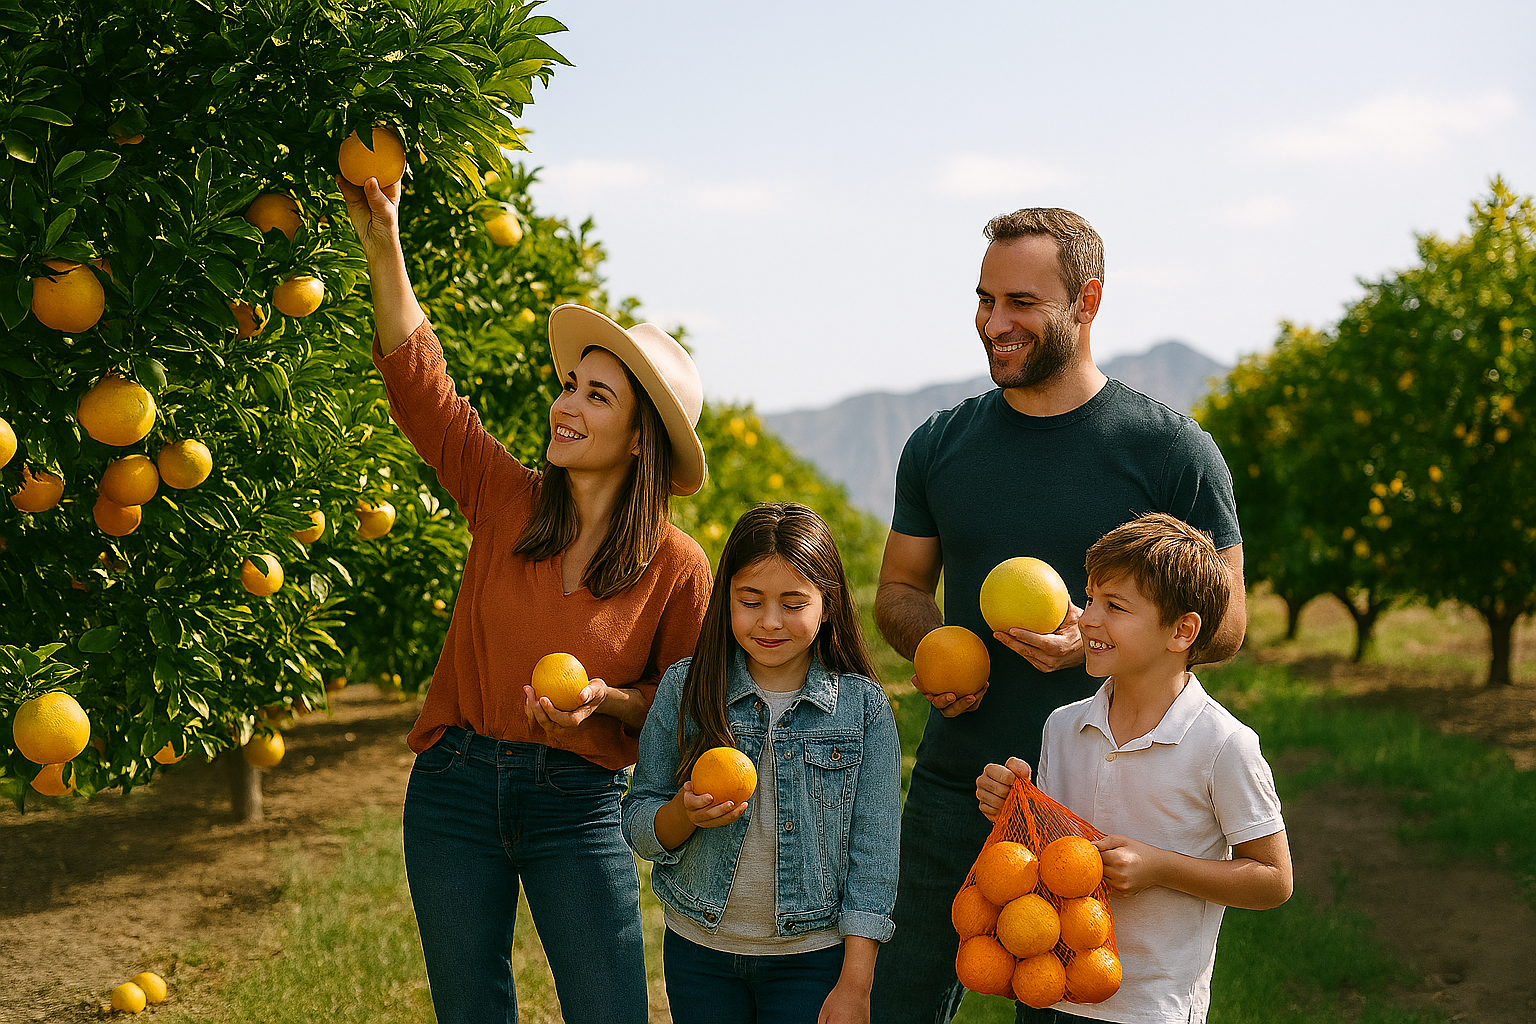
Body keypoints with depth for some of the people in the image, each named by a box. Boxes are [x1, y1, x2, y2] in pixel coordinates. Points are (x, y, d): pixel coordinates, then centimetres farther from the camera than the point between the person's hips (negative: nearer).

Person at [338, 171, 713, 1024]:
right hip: (456, 791, 3)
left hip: (579, 803, -2)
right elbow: (420, 387, -7)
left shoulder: (678, 568, -7)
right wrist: (384, 249, -15)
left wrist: (609, 701, -18)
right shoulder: (507, 501, -1)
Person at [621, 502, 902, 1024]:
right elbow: (638, 824, 1)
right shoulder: (684, 689, -4)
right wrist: (684, 813, -21)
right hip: (699, 952, 2)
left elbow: (872, 854, -6)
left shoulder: (863, 707, -7)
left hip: (813, 959, -1)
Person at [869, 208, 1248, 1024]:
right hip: (950, 793, 4)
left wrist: (1096, 640, -19)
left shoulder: (1170, 451, -5)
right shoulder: (939, 446, 7)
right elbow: (899, 588, 17)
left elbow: (1223, 622, -2)